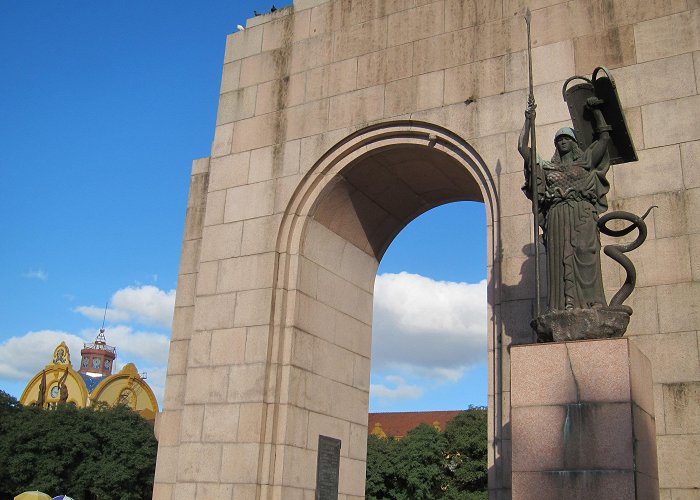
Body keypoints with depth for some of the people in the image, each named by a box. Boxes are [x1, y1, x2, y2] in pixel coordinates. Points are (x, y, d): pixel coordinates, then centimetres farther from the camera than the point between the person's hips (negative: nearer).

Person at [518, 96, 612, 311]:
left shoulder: (586, 161, 24)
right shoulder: (547, 167, 25)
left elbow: (604, 137, 21)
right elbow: (522, 148, 20)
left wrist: (596, 110, 24)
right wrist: (528, 121, 21)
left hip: (583, 215, -1)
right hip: (557, 217, 1)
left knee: (585, 259, -15)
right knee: (561, 261, -12)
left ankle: (592, 305, -23)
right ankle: (565, 307, -19)